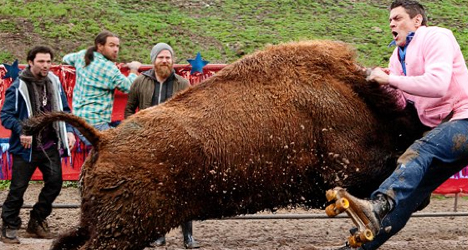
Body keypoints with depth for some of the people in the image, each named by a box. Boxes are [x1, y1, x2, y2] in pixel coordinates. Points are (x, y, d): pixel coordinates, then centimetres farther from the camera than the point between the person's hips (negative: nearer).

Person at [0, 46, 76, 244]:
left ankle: (37, 221, 24)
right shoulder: (18, 87, -11)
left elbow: (64, 110, 15)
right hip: (27, 147, -5)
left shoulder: (54, 83, 6)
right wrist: (21, 131, -25)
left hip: (50, 146, 5)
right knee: (18, 188, -1)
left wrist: (68, 130, 0)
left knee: (55, 183, 5)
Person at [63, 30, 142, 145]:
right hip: (95, 122, -9)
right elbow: (130, 87, -1)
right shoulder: (109, 69, -11)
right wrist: (133, 70, 15)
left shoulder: (82, 55, 10)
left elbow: (67, 58, 33)